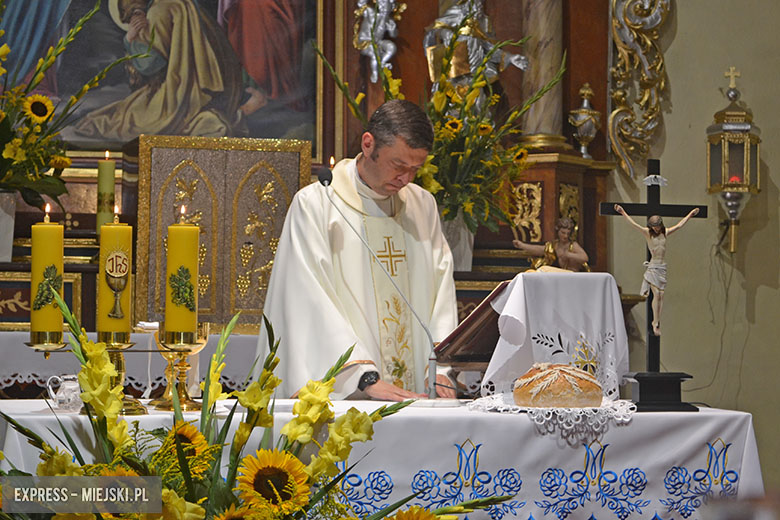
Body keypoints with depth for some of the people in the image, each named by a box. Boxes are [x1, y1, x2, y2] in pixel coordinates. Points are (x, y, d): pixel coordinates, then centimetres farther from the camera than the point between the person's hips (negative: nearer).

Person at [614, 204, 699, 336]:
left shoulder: (665, 233, 10)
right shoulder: (647, 233, 0)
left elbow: (679, 225, 19)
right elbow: (633, 224, -8)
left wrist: (690, 214, 25)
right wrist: (623, 212, -16)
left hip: (663, 267, 4)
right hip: (652, 267, -4)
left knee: (661, 295, 0)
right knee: (656, 294, -13)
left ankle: (657, 322, 4)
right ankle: (656, 323, -11)